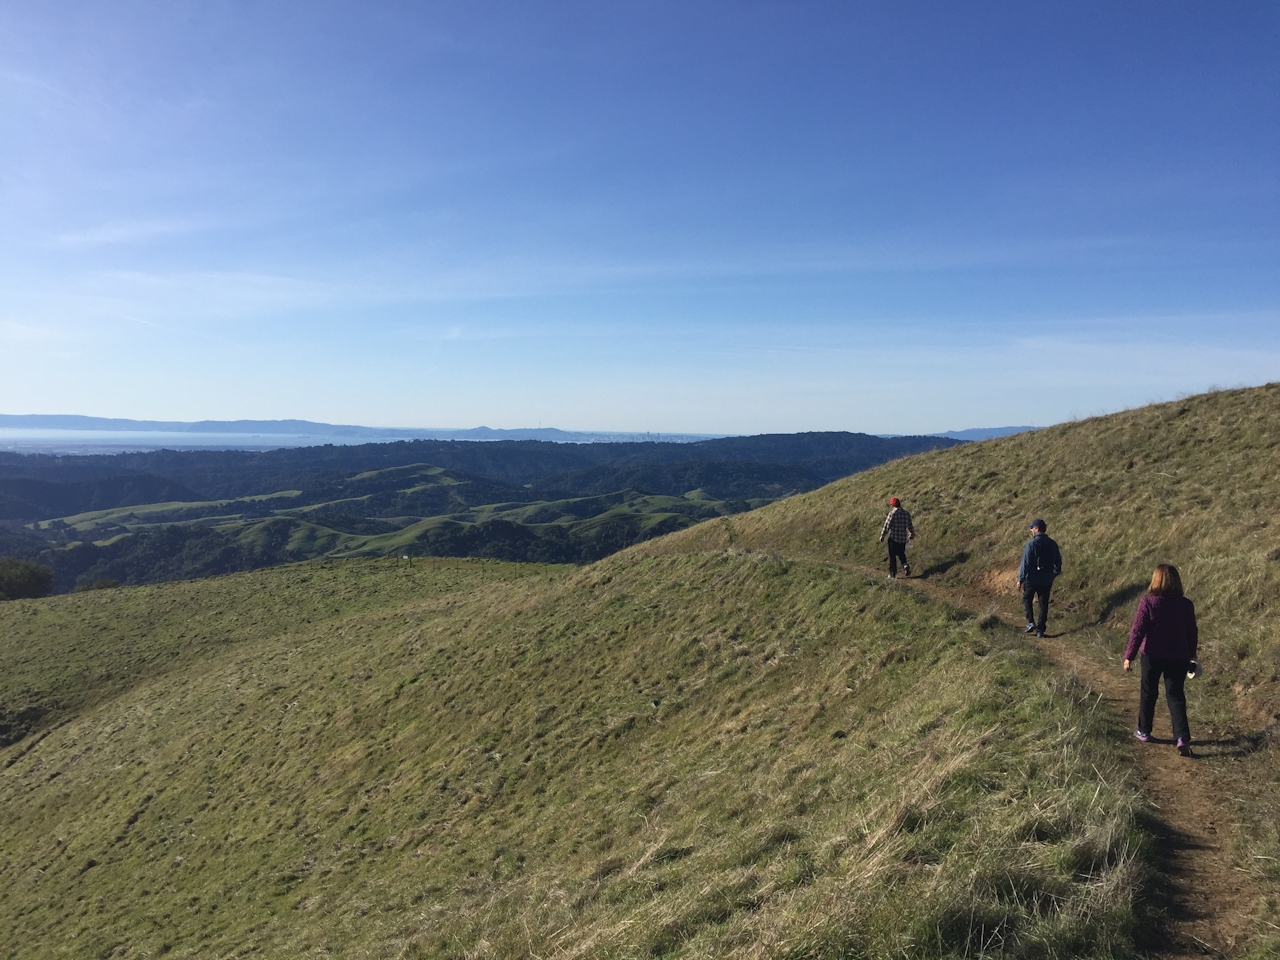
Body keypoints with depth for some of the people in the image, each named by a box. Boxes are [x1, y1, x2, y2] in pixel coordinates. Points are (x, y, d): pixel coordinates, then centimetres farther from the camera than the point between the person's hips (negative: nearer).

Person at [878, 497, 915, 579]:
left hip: (893, 539, -5)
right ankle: (905, 565, -2)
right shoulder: (906, 513, 2)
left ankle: (893, 575, 12)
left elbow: (886, 526, -13)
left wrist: (881, 537, -3)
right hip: (903, 539, 5)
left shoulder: (892, 513, -14)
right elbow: (910, 527, 11)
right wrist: (912, 536, 28)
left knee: (892, 556, 8)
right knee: (901, 554, 24)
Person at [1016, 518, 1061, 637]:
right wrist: (1052, 576, 22)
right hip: (1046, 580, 4)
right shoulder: (1052, 544, 3)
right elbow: (1058, 562, 12)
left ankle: (1031, 622, 3)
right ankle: (1040, 630, 10)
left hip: (1031, 579, -4)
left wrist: (1020, 579, -7)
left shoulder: (1031, 544, -15)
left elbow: (1025, 563, -15)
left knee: (1026, 599, 17)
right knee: (1043, 604, 9)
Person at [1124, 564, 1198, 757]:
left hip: (1152, 656, -2)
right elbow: (1192, 633, 6)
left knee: (1148, 693, 14)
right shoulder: (1186, 605, -4)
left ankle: (1144, 731, 27)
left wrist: (1129, 656, -8)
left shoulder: (1147, 602, -14)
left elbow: (1137, 631, -14)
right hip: (1178, 657, 2)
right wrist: (1191, 654, 22)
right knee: (1176, 696, 7)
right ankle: (1182, 737, -8)